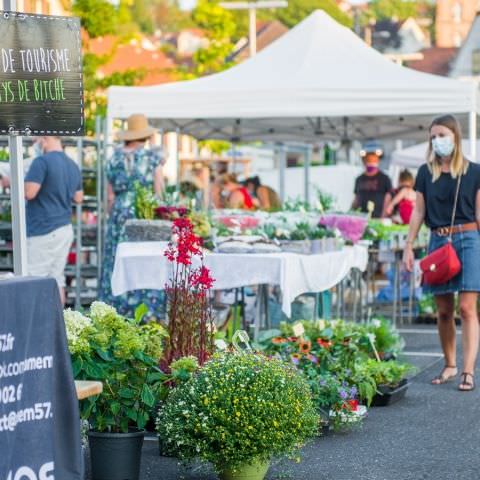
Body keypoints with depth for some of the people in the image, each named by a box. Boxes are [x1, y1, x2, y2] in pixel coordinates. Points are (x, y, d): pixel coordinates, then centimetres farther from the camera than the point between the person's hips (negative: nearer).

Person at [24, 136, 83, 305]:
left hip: (43, 231, -8)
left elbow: (29, 192, -19)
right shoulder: (73, 165, 11)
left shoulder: (42, 162, -13)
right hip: (65, 229, 8)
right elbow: (78, 198, 19)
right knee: (56, 280, 10)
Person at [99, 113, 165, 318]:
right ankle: (147, 312, -1)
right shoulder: (153, 157, -3)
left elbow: (110, 196, 6)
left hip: (120, 215, 3)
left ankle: (117, 312, 7)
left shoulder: (115, 158, 5)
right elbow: (159, 192, -5)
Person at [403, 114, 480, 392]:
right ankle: (450, 366, 20)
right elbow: (419, 212, 11)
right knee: (444, 311, 7)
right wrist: (409, 246, 6)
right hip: (438, 241, 3)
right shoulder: (426, 173, 10)